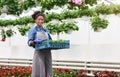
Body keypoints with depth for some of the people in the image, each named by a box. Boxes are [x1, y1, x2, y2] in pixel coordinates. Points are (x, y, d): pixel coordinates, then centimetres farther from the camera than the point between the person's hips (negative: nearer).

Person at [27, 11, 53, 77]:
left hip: (47, 52, 5)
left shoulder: (46, 30, 18)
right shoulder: (33, 30, 3)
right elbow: (29, 42, -8)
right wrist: (34, 42, -30)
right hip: (39, 52, -5)